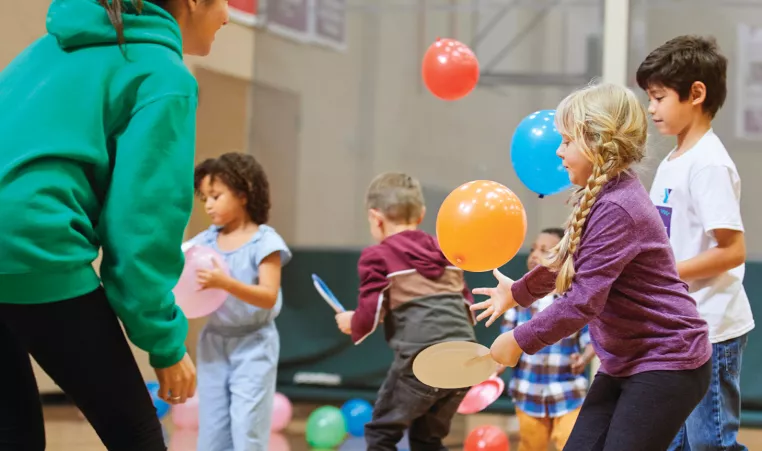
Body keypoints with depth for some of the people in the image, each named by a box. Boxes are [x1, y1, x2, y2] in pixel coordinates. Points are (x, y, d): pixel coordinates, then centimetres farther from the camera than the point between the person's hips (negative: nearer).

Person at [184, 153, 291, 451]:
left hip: (252, 346, -5)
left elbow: (269, 296, -19)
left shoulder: (264, 241, -9)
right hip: (214, 344, 5)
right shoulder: (205, 241, 4)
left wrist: (226, 283, -31)